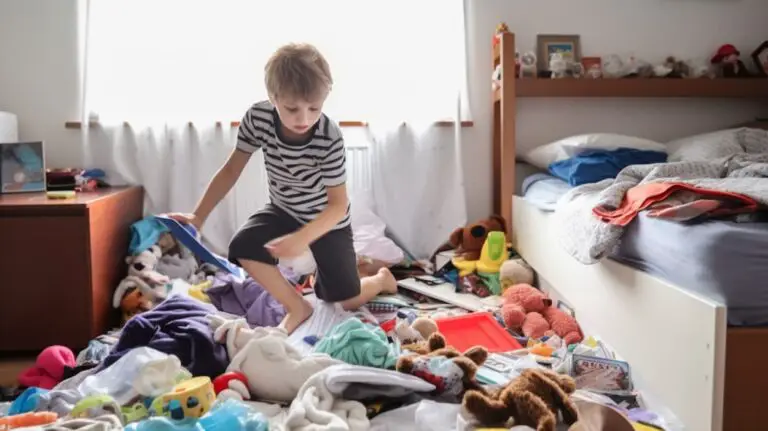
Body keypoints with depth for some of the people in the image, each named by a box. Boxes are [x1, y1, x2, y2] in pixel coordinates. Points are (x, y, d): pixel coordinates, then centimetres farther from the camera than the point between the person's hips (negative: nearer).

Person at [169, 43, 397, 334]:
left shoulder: (330, 138, -33)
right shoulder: (258, 117, -23)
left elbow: (339, 204, -27)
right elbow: (231, 170, -10)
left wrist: (302, 238, -43)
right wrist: (198, 216, -15)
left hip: (328, 220, -3)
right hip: (284, 210, 3)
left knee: (347, 301, 4)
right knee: (243, 248, -27)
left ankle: (382, 278, 41)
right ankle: (297, 307, -5)